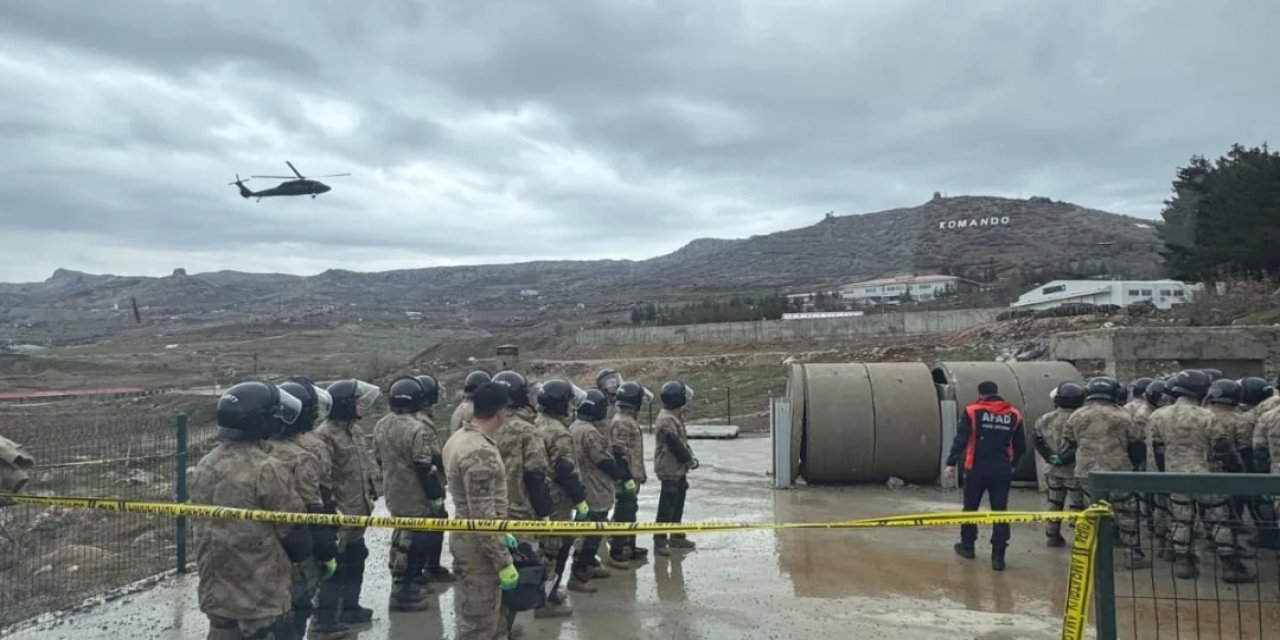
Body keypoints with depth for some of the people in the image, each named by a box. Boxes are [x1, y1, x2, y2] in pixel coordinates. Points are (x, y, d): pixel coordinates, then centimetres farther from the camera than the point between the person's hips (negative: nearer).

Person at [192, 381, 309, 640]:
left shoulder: (204, 466, 2)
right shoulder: (267, 470, -22)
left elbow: (203, 526, 13)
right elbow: (294, 533, -14)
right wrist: (305, 555, 7)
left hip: (216, 592, 8)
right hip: (264, 596, -7)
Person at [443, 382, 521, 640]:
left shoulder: (459, 439, 6)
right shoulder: (480, 453, -26)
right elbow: (483, 518, -26)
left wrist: (501, 534, 22)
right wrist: (504, 562, -21)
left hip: (465, 537, 10)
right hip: (478, 546, -10)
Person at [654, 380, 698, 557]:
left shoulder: (675, 417, 12)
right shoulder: (666, 420, -21)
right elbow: (675, 445, -22)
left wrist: (690, 457, 5)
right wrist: (690, 460, -10)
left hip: (679, 469, 10)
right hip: (670, 470, -10)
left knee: (678, 504, 18)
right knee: (667, 507, -6)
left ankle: (676, 537, 29)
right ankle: (660, 541, 0)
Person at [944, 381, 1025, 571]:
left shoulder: (972, 411, -4)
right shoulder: (1014, 415, 5)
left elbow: (961, 439, -11)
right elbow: (1021, 446, 11)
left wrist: (951, 463, -7)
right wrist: (1012, 464, 26)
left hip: (977, 468, -2)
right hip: (1002, 470, 2)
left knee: (970, 507, 15)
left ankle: (967, 546, 28)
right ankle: (998, 556, 1)